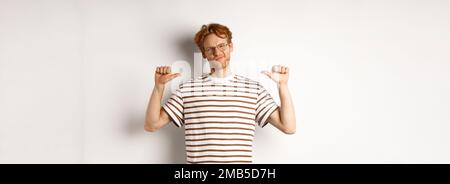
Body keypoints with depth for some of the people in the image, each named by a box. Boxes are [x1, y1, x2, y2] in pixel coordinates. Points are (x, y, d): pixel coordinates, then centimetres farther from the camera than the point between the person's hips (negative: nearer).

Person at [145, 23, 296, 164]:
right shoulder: (187, 89, 7)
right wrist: (159, 86, -6)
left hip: (242, 160, 1)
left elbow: (288, 127, 3)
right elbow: (152, 125, 5)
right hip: (197, 160, 0)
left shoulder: (254, 89, 8)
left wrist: (282, 84, -4)